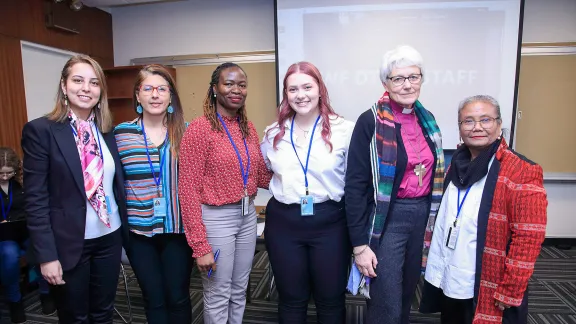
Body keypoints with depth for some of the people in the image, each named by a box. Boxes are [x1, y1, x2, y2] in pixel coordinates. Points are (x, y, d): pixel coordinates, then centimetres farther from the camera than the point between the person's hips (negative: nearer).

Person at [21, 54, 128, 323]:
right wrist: (46, 255, -13)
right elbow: (35, 199, -11)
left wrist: (125, 231, 8)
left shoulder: (107, 130, 5)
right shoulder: (40, 130, -10)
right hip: (69, 243, -4)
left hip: (110, 237, 4)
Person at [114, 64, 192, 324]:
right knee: (154, 299, 14)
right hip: (138, 232, 1)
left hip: (178, 230, 0)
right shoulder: (121, 133, -1)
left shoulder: (186, 131, -2)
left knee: (178, 297, 12)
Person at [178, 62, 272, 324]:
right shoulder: (199, 128, -14)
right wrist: (200, 246, -17)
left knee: (239, 292, 21)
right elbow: (188, 190, -15)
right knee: (218, 296, 11)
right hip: (216, 218, -6)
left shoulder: (248, 128, 5)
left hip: (248, 215, 6)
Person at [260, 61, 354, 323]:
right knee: (291, 299, 18)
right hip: (283, 223, 3)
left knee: (331, 299, 16)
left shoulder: (344, 130, -7)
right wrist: (282, 193, 7)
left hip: (330, 222, -2)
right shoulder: (273, 133, 4)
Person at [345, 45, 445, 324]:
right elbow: (355, 186, -15)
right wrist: (360, 244, -16)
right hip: (386, 219, -6)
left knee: (406, 295, 20)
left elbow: (435, 173, 15)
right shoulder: (371, 121, -13)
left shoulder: (426, 119, 6)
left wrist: (434, 220, 12)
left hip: (422, 215, 6)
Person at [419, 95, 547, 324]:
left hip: (487, 292, -6)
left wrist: (508, 292, -15)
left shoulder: (523, 172, -15)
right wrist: (437, 269, 13)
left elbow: (528, 239, -17)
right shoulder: (457, 164, 5)